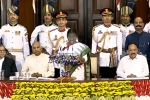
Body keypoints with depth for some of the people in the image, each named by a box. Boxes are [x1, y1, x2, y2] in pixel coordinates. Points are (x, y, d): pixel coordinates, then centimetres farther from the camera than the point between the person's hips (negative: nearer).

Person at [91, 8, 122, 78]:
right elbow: (94, 44, 5)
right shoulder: (97, 29, 0)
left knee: (112, 77, 4)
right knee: (101, 77, 1)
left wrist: (119, 60, 4)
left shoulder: (117, 29, 1)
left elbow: (119, 45, 5)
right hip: (101, 57, 0)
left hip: (113, 56, 0)